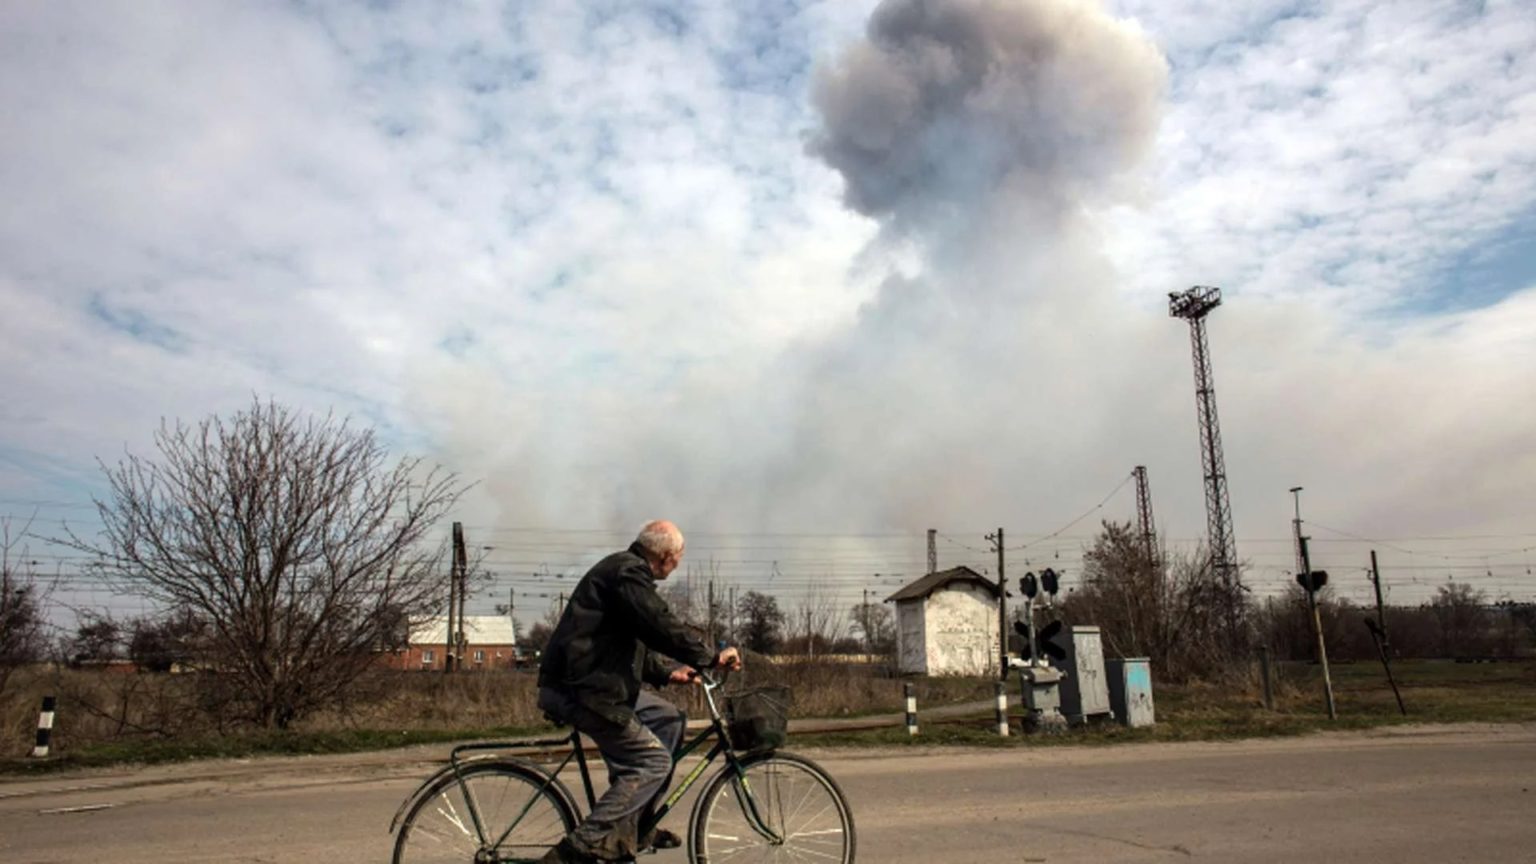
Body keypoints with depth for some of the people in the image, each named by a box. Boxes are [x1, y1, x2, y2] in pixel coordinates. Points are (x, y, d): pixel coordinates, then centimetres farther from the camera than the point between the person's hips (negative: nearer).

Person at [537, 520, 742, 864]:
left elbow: (631, 644, 26)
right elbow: (660, 626, -23)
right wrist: (711, 657, -13)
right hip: (578, 689, -10)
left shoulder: (625, 569, 20)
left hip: (590, 683, 10)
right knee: (652, 761, -9)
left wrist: (666, 672, 18)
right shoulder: (628, 571, -13)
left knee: (668, 719, 14)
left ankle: (635, 826, 16)